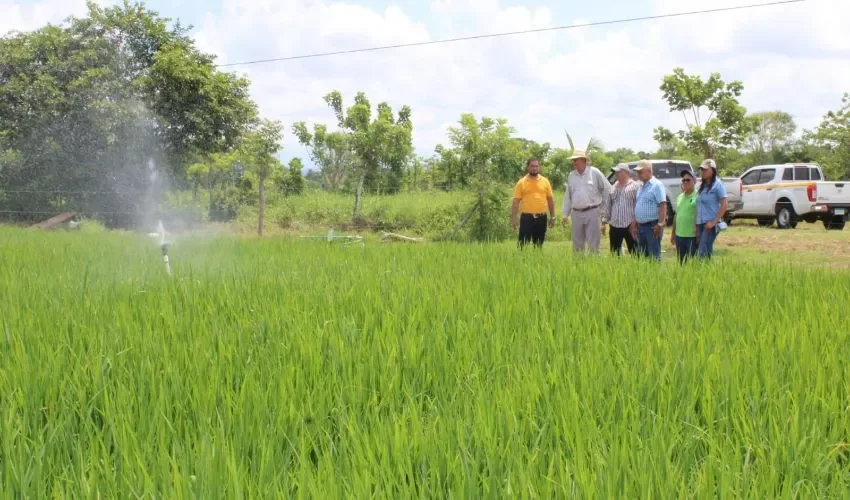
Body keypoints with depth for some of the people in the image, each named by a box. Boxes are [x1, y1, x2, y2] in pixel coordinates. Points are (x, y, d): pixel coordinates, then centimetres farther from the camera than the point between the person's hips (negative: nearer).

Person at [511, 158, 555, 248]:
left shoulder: (545, 181, 7)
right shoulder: (521, 183, 0)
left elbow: (550, 199, 10)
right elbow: (516, 201, -1)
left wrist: (552, 217, 7)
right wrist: (513, 218, -7)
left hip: (541, 218, 2)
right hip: (527, 218, -2)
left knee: (539, 245, 9)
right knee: (523, 244, -3)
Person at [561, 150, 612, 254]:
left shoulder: (594, 172, -4)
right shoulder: (571, 176, 9)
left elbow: (607, 190, 3)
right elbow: (567, 196, 14)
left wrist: (602, 206, 7)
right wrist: (565, 215, 12)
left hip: (592, 212, -4)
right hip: (576, 213, 4)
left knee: (593, 244, -3)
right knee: (577, 244, 9)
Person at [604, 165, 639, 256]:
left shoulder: (635, 185, -3)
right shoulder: (614, 187, 16)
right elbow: (608, 205, 18)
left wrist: (635, 221, -16)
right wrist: (604, 221, 13)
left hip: (629, 225, -6)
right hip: (614, 225, 6)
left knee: (634, 252, -4)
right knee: (614, 253, 8)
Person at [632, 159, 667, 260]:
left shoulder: (656, 185, -9)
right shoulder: (641, 187, 18)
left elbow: (663, 205, -16)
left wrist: (660, 224, -23)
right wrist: (635, 226, 19)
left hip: (652, 226, -9)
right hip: (641, 226, 9)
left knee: (654, 256, -8)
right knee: (642, 256, 11)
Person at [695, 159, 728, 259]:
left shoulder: (718, 185, -5)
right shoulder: (702, 186, 16)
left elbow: (724, 205, -11)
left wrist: (714, 222, -17)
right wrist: (696, 224, 11)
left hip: (710, 224, -7)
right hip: (700, 224, 7)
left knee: (702, 253, -15)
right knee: (707, 252, 9)